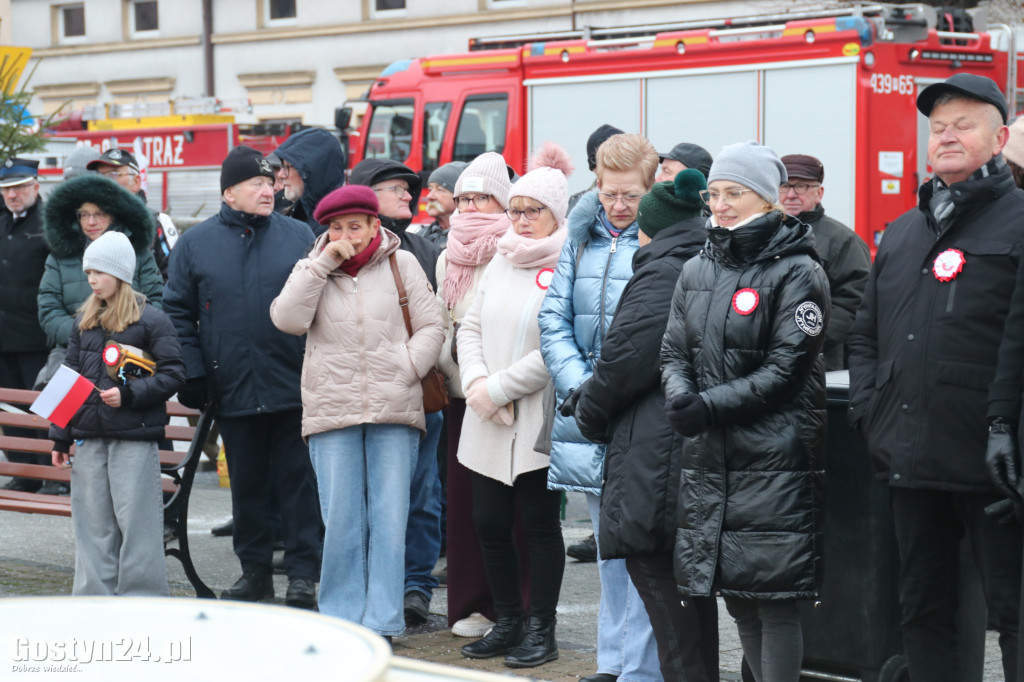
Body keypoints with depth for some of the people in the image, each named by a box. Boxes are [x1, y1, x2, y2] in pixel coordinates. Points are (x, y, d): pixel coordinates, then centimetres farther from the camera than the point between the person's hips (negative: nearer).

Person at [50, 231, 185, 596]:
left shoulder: (151, 320, -4)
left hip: (134, 436, -6)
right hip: (88, 435, 6)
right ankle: (95, 598, 16)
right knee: (93, 522, 9)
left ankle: (143, 602, 3)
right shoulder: (84, 321, 13)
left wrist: (129, 394, -18)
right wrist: (61, 437, 11)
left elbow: (173, 373, -7)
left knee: (136, 519, -4)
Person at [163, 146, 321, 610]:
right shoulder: (196, 244, 5)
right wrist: (192, 374, -2)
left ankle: (302, 573, 7)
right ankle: (254, 569, 21)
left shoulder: (300, 237, 4)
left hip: (293, 387, -1)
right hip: (232, 390, 1)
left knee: (297, 479, 1)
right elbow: (178, 312, 6)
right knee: (247, 482, 10)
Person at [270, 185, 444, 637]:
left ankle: (381, 624, 5)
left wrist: (405, 370, -5)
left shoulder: (401, 264, 7)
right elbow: (288, 320, -9)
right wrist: (323, 262, -10)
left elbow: (431, 327, 9)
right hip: (331, 411, 0)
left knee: (389, 518, 0)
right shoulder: (310, 270, 9)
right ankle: (341, 621, 10)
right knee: (341, 520, 1)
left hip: (394, 412, 0)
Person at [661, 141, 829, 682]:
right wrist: (680, 396, -10)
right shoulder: (697, 271, 14)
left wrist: (708, 406, -17)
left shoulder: (796, 273, -5)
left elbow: (785, 371, -11)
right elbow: (673, 353, 12)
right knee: (736, 598, 11)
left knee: (775, 601, -5)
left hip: (773, 460, -6)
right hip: (708, 459, 6)